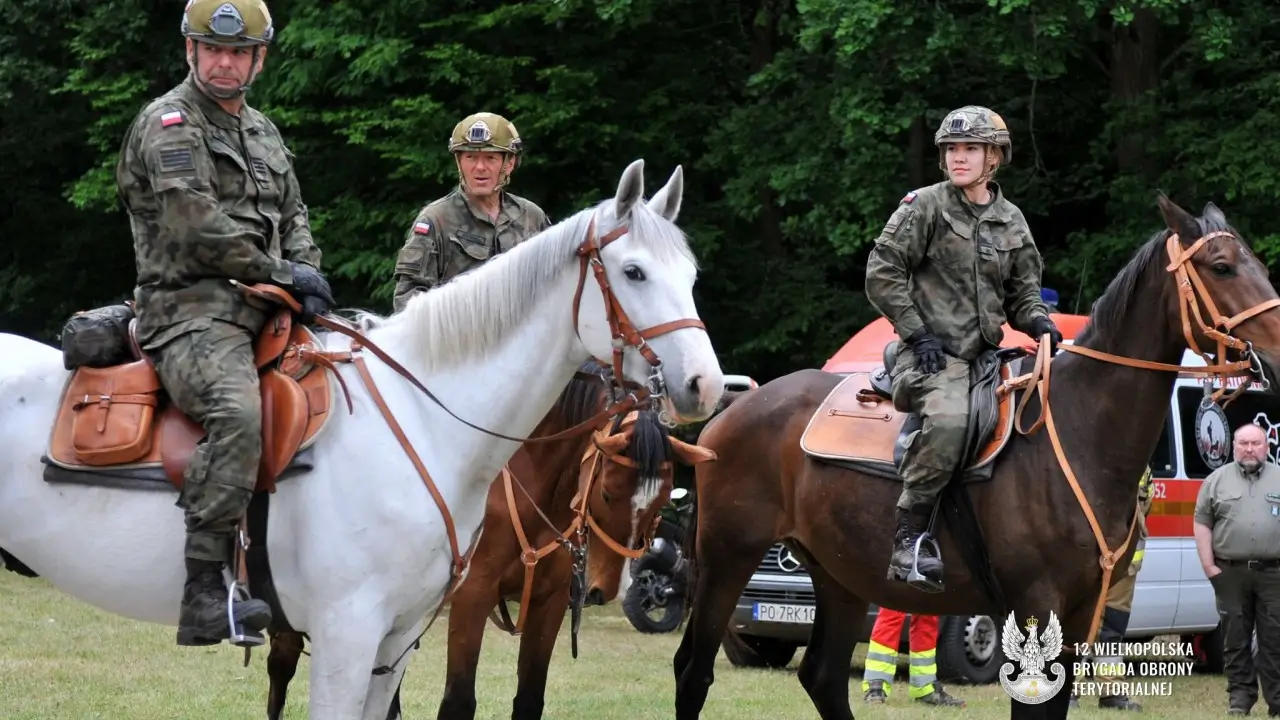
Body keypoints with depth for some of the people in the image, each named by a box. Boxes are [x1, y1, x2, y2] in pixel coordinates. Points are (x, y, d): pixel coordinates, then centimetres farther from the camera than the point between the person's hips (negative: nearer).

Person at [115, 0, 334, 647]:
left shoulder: (264, 133, 23)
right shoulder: (169, 124, -2)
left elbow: (293, 217, 26)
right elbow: (196, 226, -13)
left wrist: (306, 278, 5)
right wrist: (281, 272, -7)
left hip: (263, 312, 9)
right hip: (191, 310, -9)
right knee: (237, 411, -36)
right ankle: (204, 598, -39)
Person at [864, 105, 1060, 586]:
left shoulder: (1011, 221, 16)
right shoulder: (926, 207, 0)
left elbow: (1022, 293, 21)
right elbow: (883, 272, -4)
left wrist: (1038, 324, -2)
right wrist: (916, 332, -11)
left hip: (985, 354, 7)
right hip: (932, 354, -7)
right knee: (948, 419, -36)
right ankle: (907, 540, -32)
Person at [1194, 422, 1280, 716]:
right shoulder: (1217, 480, 9)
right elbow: (1202, 524, 6)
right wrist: (1209, 566, -2)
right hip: (1230, 572, 0)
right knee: (1235, 638, 3)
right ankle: (1240, 697, 8)